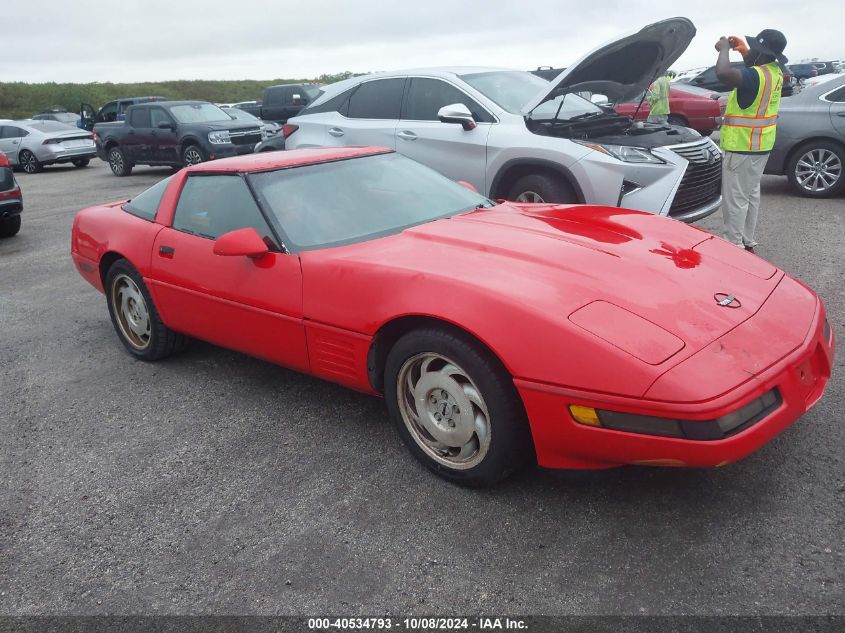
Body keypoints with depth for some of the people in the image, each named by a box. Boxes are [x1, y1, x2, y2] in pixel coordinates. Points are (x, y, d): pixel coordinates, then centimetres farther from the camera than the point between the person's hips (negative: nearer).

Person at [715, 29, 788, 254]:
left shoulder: (755, 76, -24)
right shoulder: (775, 72, 6)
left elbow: (723, 73, -39)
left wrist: (724, 49, -20)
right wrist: (743, 50, 15)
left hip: (742, 146, -10)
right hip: (760, 145, 10)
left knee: (735, 198, -3)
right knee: (751, 194, 18)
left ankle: (735, 245, 2)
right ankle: (747, 242, 27)